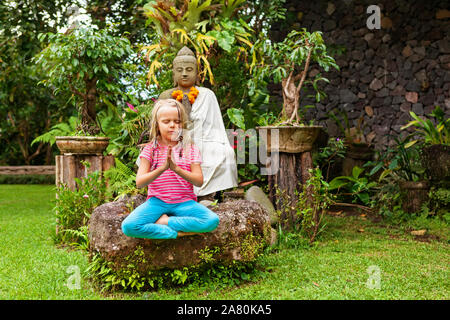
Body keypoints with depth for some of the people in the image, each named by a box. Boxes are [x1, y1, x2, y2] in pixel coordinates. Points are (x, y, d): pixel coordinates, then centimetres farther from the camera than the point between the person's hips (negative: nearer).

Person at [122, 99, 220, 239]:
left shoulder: (190, 149, 4)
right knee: (128, 226, -27)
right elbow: (139, 183, -9)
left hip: (184, 202, 1)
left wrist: (177, 169, -23)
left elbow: (199, 181, -7)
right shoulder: (150, 149, 1)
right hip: (157, 201, -1)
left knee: (212, 221, -27)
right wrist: (162, 168, -25)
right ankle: (180, 233, -17)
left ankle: (163, 221, -13)